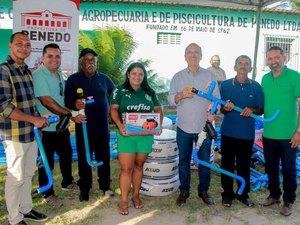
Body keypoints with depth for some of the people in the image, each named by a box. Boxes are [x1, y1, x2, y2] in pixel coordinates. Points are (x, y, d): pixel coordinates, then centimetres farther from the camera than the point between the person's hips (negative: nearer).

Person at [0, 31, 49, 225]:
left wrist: (38, 119, 8)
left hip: (31, 132, 7)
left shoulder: (26, 71, 12)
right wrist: (34, 119, -18)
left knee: (28, 174, 17)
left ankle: (25, 209, 34)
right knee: (16, 177, 5)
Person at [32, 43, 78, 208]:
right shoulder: (38, 75, -18)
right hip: (46, 127, -8)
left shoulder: (59, 74, 9)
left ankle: (67, 182, 43)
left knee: (66, 154, 22)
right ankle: (47, 194, 24)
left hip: (61, 125, 9)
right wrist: (70, 115, -21)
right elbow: (47, 102, -25)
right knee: (47, 161, 6)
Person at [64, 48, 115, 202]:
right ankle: (84, 189, 26)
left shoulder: (104, 79, 7)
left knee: (104, 159, 12)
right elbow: (67, 101, -4)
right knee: (84, 161, 9)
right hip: (83, 128, -1)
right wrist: (75, 104, -25)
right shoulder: (73, 79, 1)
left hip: (103, 127, 2)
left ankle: (105, 186, 30)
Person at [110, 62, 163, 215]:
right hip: (126, 134, -3)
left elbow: (158, 109, 12)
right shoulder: (120, 90, 2)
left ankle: (136, 195, 29)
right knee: (126, 168, -3)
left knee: (139, 166, 13)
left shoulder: (149, 92, 11)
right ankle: (124, 201, 11)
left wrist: (159, 125, -5)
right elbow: (113, 109, -3)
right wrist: (119, 125, -20)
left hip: (145, 135, 3)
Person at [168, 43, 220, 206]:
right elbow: (170, 99, 0)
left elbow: (216, 98, 1)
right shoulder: (178, 77, 5)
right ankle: (184, 191, 25)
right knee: (184, 160, 10)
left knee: (205, 161, 10)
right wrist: (181, 95, -19)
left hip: (204, 126, 0)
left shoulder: (210, 75, 4)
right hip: (184, 127, 0)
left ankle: (203, 190, 27)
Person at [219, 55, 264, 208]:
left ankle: (243, 194, 29)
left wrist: (252, 110, -16)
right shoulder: (225, 85, 0)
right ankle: (227, 193, 24)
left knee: (244, 166, 10)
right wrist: (226, 108, -18)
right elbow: (221, 109, 5)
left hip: (247, 134, 1)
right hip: (228, 132, 0)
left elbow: (261, 110, 6)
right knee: (227, 164, 7)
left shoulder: (256, 87, 1)